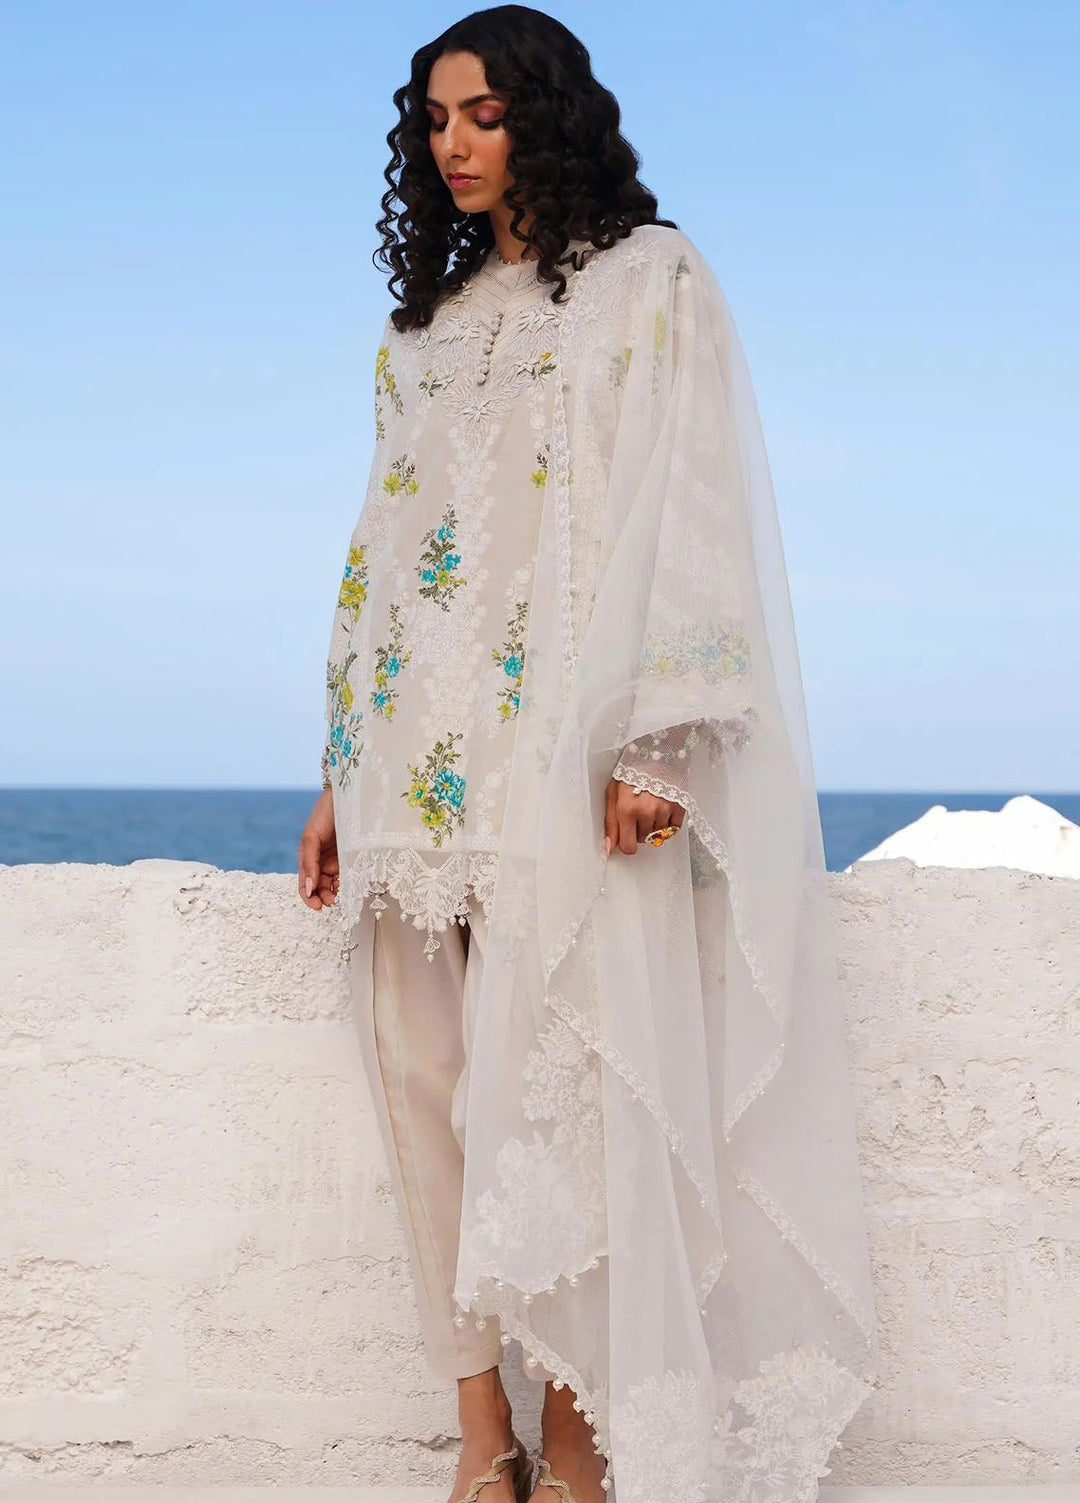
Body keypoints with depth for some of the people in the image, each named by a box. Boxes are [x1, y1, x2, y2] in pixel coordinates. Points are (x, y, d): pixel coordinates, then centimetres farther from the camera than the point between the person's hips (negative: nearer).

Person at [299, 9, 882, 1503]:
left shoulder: (651, 282, 4)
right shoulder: (424, 329, 22)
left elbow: (687, 506, -6)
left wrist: (655, 739, -18)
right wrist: (340, 774, 14)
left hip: (566, 746, -6)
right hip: (419, 750, 6)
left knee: (558, 1073, -10)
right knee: (426, 1075, 0)